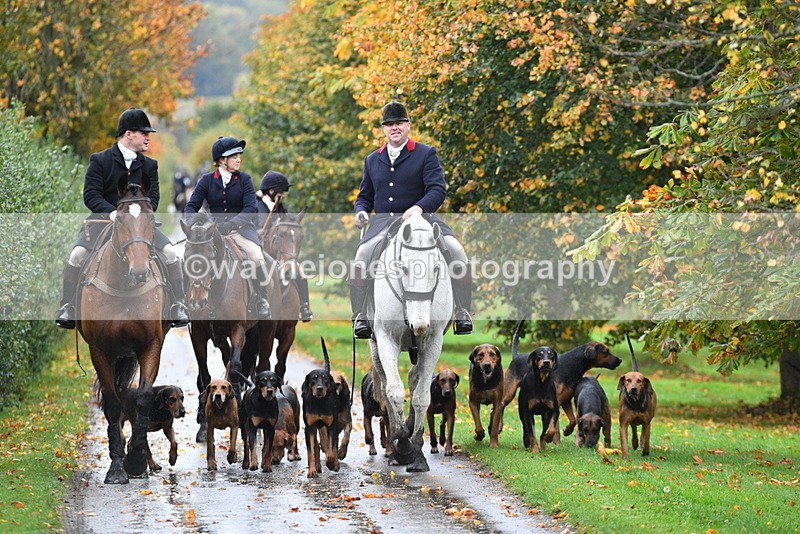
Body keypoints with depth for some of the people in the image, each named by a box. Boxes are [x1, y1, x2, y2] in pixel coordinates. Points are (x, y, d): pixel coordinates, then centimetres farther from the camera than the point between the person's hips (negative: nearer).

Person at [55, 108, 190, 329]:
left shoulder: (149, 166, 10)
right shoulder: (100, 161, -1)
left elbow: (153, 197, 3)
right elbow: (90, 195, -7)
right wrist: (113, 213, -23)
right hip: (103, 219, -2)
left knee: (170, 253, -19)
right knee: (78, 254, -26)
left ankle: (178, 306, -12)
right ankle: (67, 308, -17)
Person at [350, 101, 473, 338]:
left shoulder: (426, 154, 6)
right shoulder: (372, 160, 20)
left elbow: (438, 190, -7)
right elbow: (364, 197, 25)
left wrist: (418, 208, -27)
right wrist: (361, 211, -1)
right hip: (383, 224, 2)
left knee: (456, 251, -26)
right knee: (361, 256, -26)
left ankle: (462, 314, -18)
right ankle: (360, 316, -18)